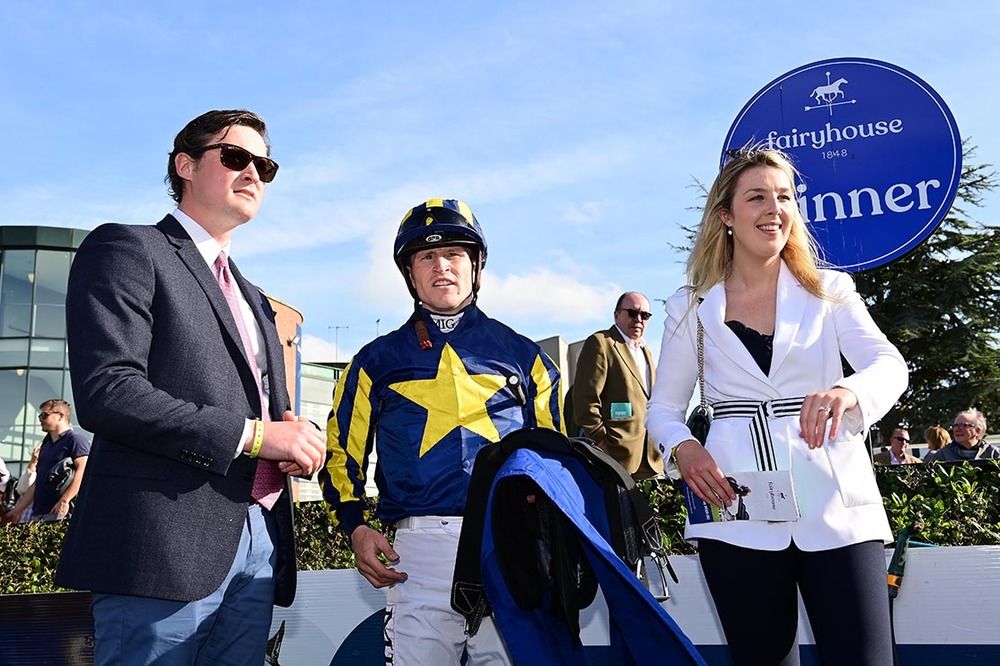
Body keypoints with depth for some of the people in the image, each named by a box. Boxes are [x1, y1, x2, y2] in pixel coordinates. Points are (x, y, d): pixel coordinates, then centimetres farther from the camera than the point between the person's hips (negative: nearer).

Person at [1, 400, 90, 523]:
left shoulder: (75, 439, -4)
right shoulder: (46, 445, 25)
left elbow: (83, 470, -19)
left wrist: (65, 500, -26)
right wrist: (17, 511, 23)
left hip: (59, 511, -8)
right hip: (38, 513, 8)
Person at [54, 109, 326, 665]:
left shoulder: (255, 301, 25)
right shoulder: (127, 250, 0)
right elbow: (105, 392, -14)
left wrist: (294, 441, 3)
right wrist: (253, 434, -16)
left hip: (258, 542, 7)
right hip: (166, 539, -7)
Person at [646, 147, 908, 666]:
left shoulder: (830, 291, 8)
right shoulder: (690, 308, 8)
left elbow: (890, 365, -7)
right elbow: (663, 408, 10)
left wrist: (849, 392, -30)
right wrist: (683, 448, -12)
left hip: (834, 509, 0)